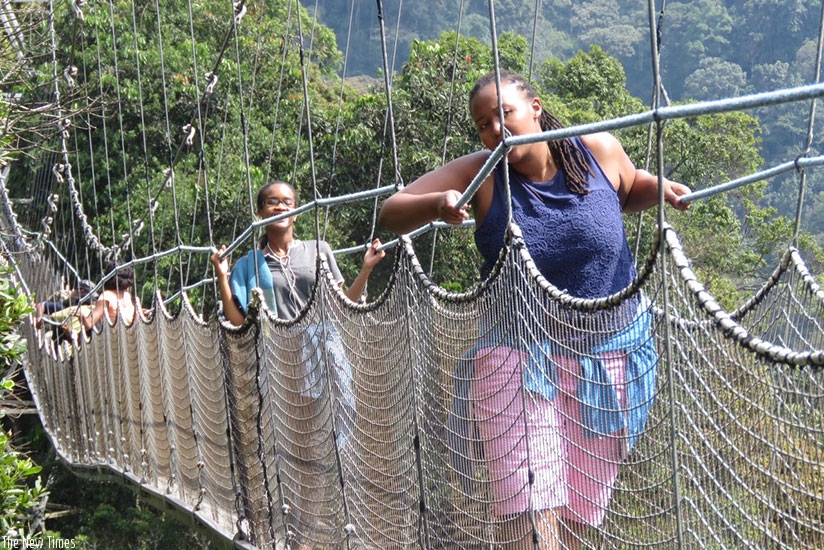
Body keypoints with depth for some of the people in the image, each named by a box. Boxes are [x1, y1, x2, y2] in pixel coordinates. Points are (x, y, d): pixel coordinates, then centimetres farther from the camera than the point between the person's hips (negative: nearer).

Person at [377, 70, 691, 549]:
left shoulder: (598, 150, -2)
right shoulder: (479, 174, -7)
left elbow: (631, 189, 21)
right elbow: (390, 213, -6)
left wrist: (662, 189, -1)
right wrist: (438, 205, -27)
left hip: (608, 356, 2)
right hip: (518, 356, -2)